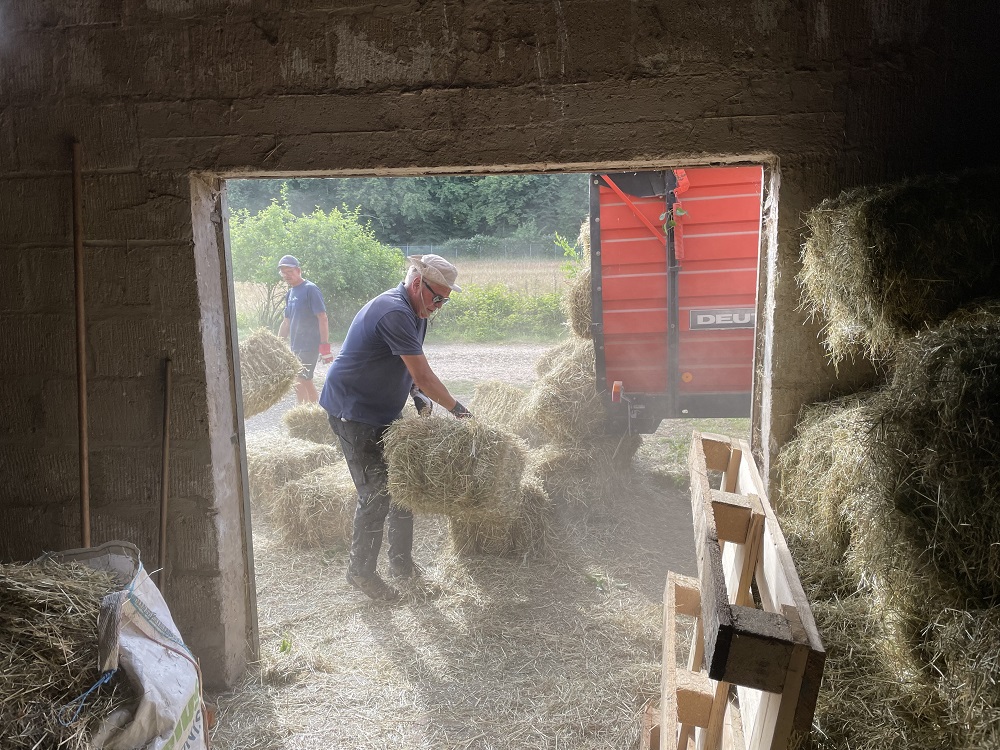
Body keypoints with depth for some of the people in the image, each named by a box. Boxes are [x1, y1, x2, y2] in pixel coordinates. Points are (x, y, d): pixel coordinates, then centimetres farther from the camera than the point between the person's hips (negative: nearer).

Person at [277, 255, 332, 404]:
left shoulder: (310, 289, -11)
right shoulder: (290, 293, 14)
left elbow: (323, 318, -16)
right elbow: (286, 322, 21)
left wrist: (325, 346, -21)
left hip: (309, 345, -8)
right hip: (296, 346, 8)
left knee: (299, 383, -11)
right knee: (306, 382, 11)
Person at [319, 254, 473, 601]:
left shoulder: (414, 312, 7)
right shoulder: (394, 313, -26)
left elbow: (412, 368, 16)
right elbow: (423, 377, -25)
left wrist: (417, 394, -3)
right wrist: (457, 408, -14)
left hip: (383, 412, 10)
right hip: (353, 413, -10)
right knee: (375, 493, -7)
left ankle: (402, 563, 24)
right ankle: (361, 570, 10)